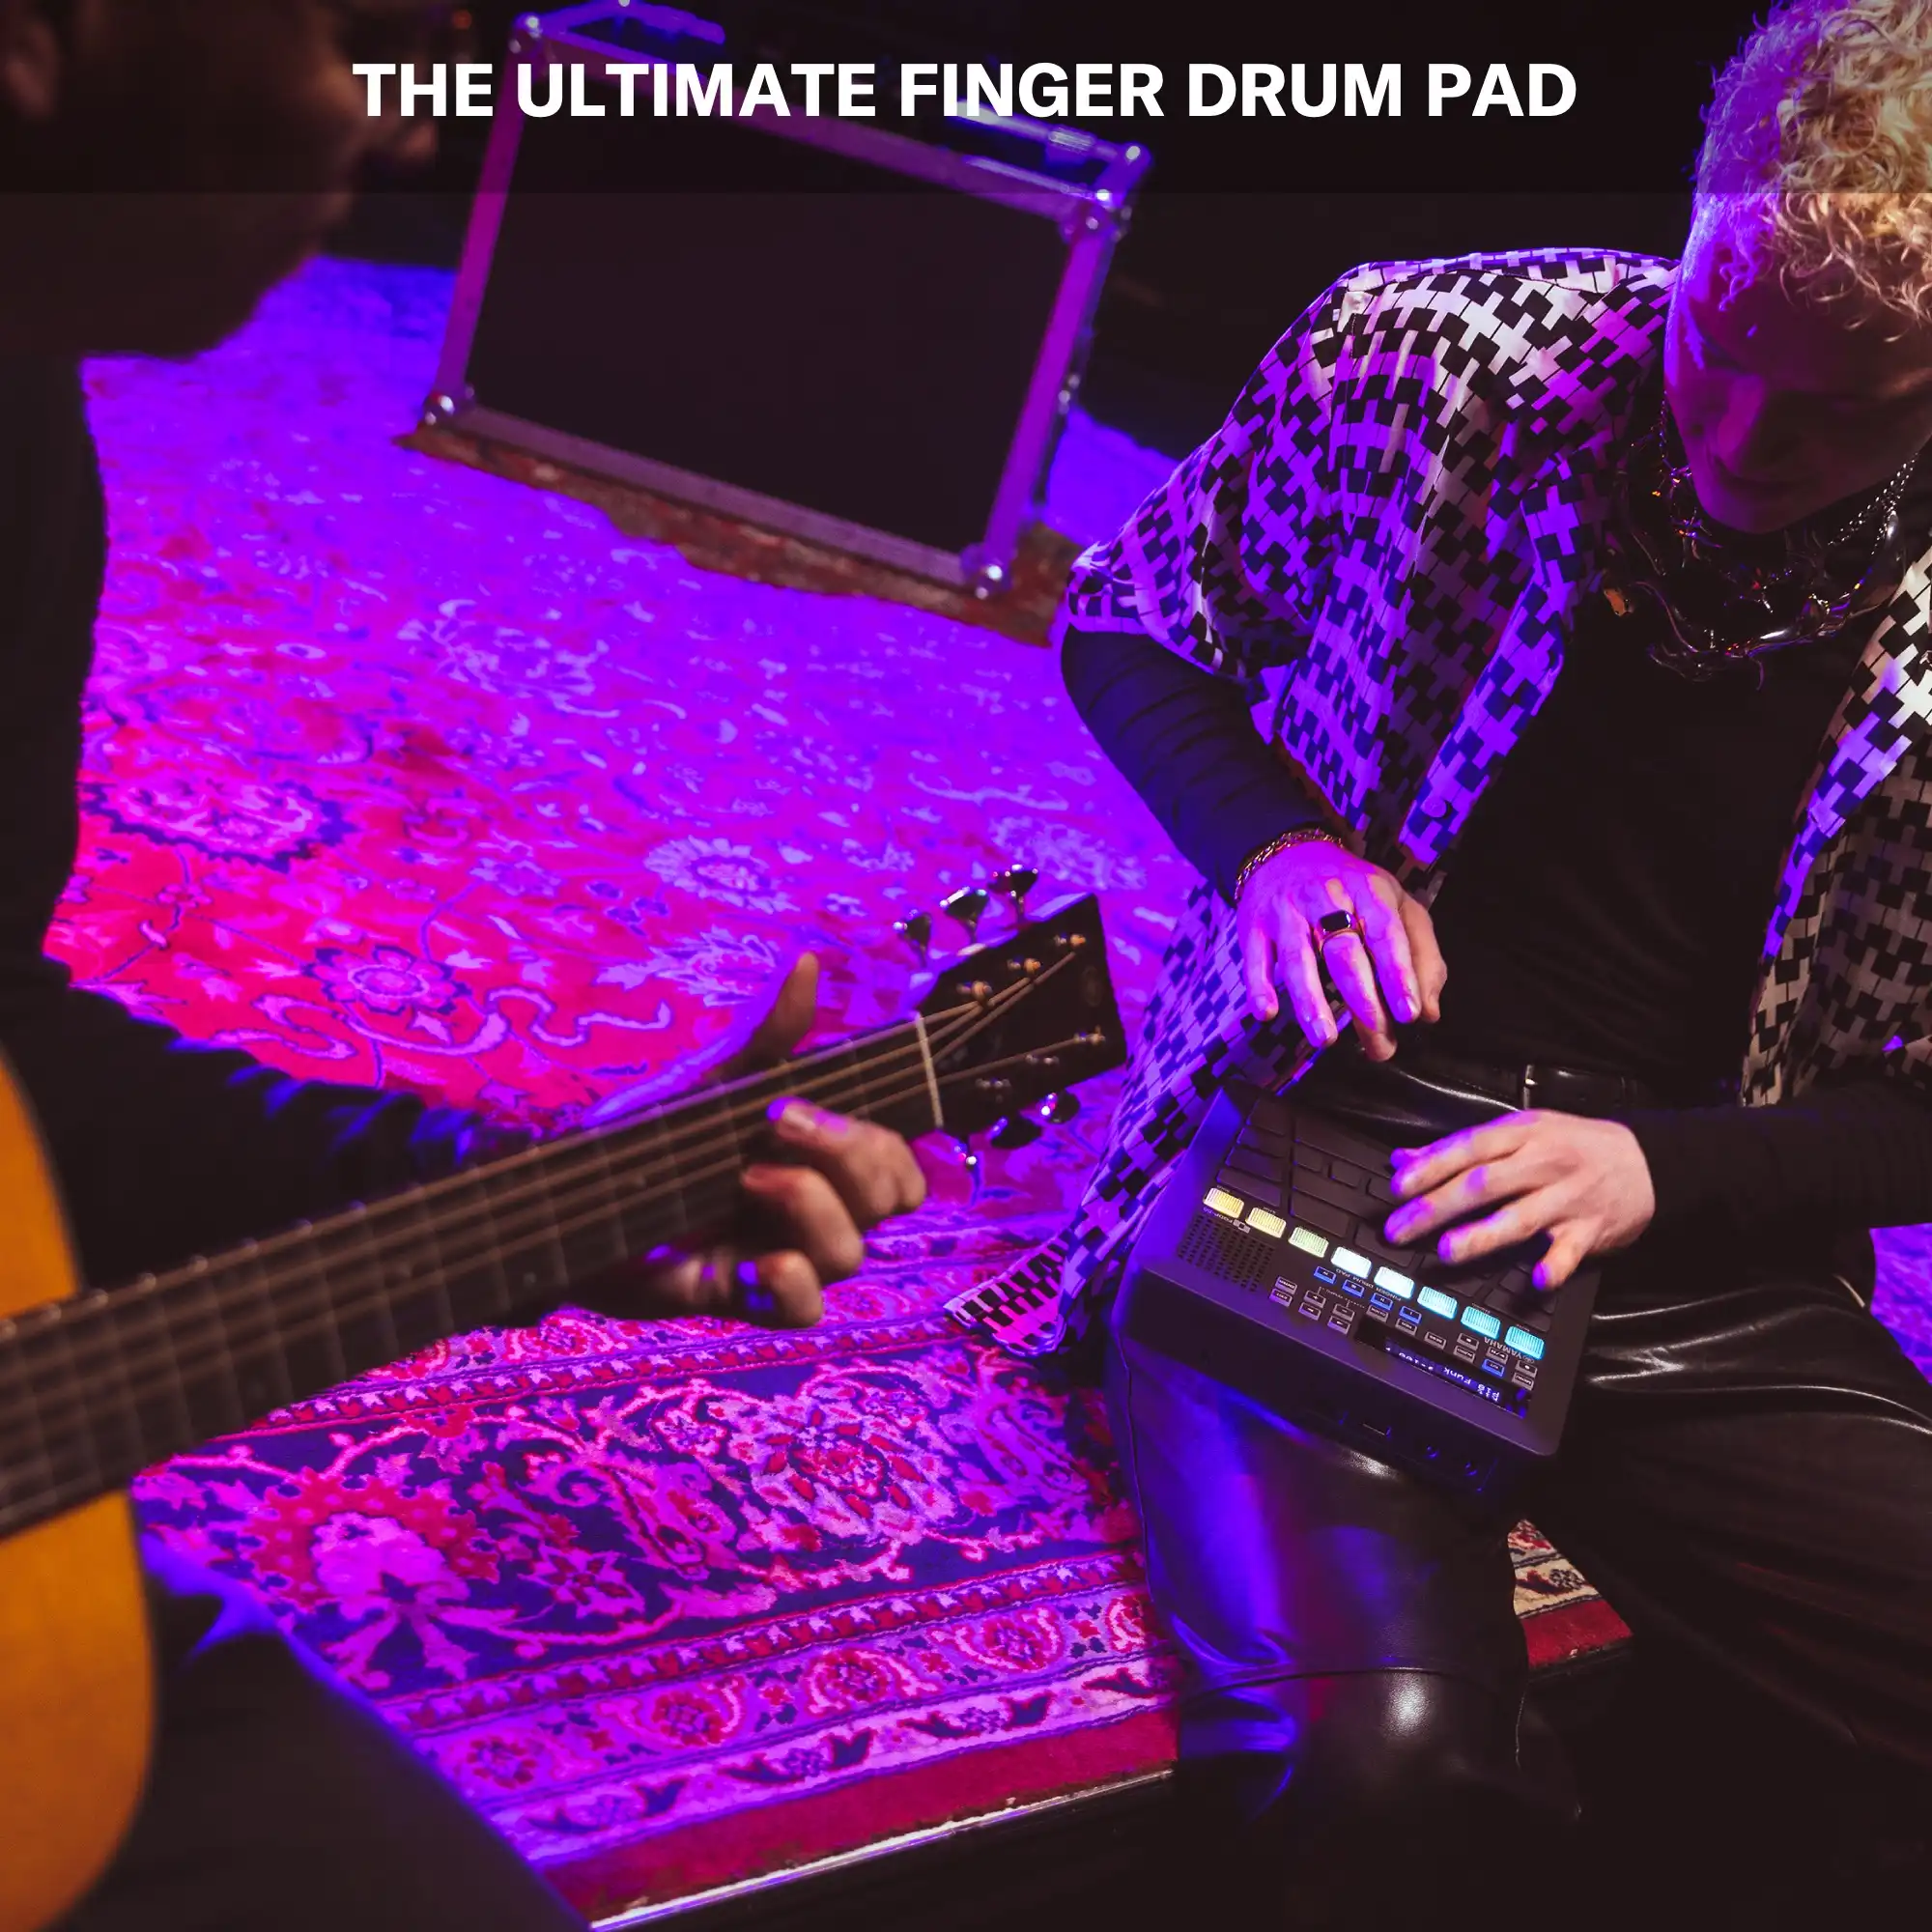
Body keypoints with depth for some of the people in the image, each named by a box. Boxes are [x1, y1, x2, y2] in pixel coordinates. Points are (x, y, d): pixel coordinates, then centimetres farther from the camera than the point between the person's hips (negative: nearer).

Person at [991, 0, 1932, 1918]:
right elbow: (1128, 623, 8)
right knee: (1371, 1742, -30)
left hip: (1707, 1270, 3)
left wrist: (1663, 1172, -13)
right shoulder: (1422, 352, -7)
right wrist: (1276, 843, -11)